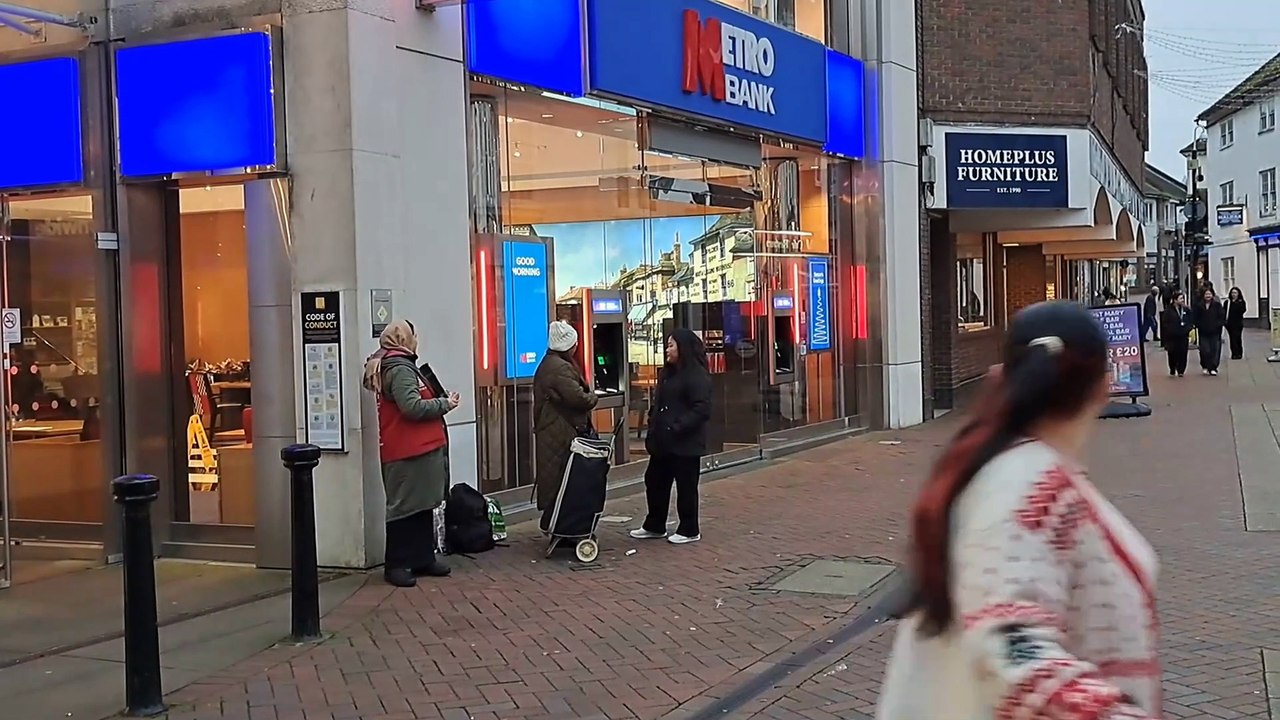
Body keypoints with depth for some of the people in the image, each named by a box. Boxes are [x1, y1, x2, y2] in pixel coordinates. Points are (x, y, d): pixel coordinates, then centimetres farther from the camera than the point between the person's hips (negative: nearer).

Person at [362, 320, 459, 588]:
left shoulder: (401, 366, 17)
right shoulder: (400, 369, -16)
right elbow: (412, 407, -24)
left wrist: (442, 401, 6)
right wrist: (445, 404, -13)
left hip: (419, 447, 11)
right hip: (408, 452, -11)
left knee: (423, 505, 15)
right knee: (405, 507, -5)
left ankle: (422, 559, 22)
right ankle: (396, 565, 1)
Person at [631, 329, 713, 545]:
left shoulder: (697, 375, -15)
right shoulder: (668, 372, 14)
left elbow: (701, 409, -21)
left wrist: (677, 428, -24)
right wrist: (653, 429, 11)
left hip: (685, 444, -9)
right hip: (663, 442, 9)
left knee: (686, 486, 3)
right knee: (655, 481, 14)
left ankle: (689, 530, 16)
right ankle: (654, 526, 27)